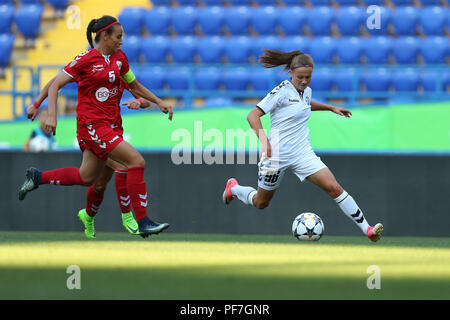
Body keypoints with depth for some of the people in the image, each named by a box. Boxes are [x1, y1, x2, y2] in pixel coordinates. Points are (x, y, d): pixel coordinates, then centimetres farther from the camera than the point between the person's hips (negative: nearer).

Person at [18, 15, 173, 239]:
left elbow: (134, 85, 24)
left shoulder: (119, 57, 8)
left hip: (110, 124, 8)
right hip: (92, 124, -8)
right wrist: (51, 115, -18)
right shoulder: (86, 59, -12)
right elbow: (55, 85, -8)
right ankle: (143, 223, -14)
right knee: (136, 161, -17)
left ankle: (37, 177, 33)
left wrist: (158, 102, 16)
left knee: (87, 177, 15)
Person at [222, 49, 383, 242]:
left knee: (334, 188, -13)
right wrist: (263, 138, -33)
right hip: (277, 154, -5)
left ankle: (366, 229, -15)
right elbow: (253, 115, -20)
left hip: (303, 153, 5)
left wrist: (330, 108, 28)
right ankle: (233, 188, 46)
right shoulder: (282, 91, -15)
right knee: (261, 203, 14)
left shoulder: (306, 91, 7)